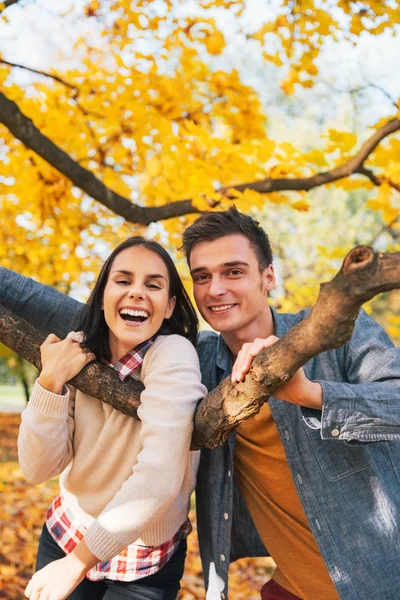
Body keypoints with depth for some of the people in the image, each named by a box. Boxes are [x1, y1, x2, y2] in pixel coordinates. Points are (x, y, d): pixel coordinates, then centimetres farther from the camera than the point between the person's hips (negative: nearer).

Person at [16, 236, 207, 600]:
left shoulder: (174, 354, -24)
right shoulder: (78, 353, -9)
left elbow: (159, 477, -30)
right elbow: (38, 469, -11)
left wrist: (79, 561, -24)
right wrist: (51, 382, -24)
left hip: (145, 561, -3)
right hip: (65, 535, 4)